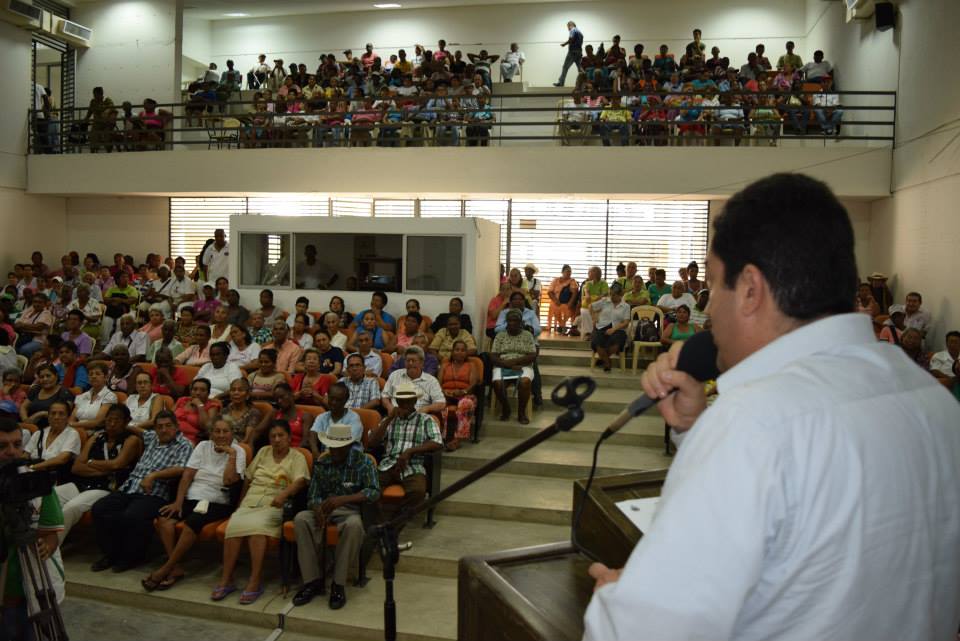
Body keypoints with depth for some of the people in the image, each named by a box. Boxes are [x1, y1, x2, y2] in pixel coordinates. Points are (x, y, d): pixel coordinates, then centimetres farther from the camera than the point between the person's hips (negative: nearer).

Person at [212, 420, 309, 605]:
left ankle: (255, 582, -34)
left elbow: (300, 481, -11)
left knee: (256, 525, -35)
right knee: (234, 526, -27)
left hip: (274, 505, -4)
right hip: (251, 502, 4)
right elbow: (248, 478, 25)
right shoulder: (263, 452, 23)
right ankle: (226, 580, -24)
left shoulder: (297, 457, 7)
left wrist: (283, 494, -29)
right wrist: (241, 503, 18)